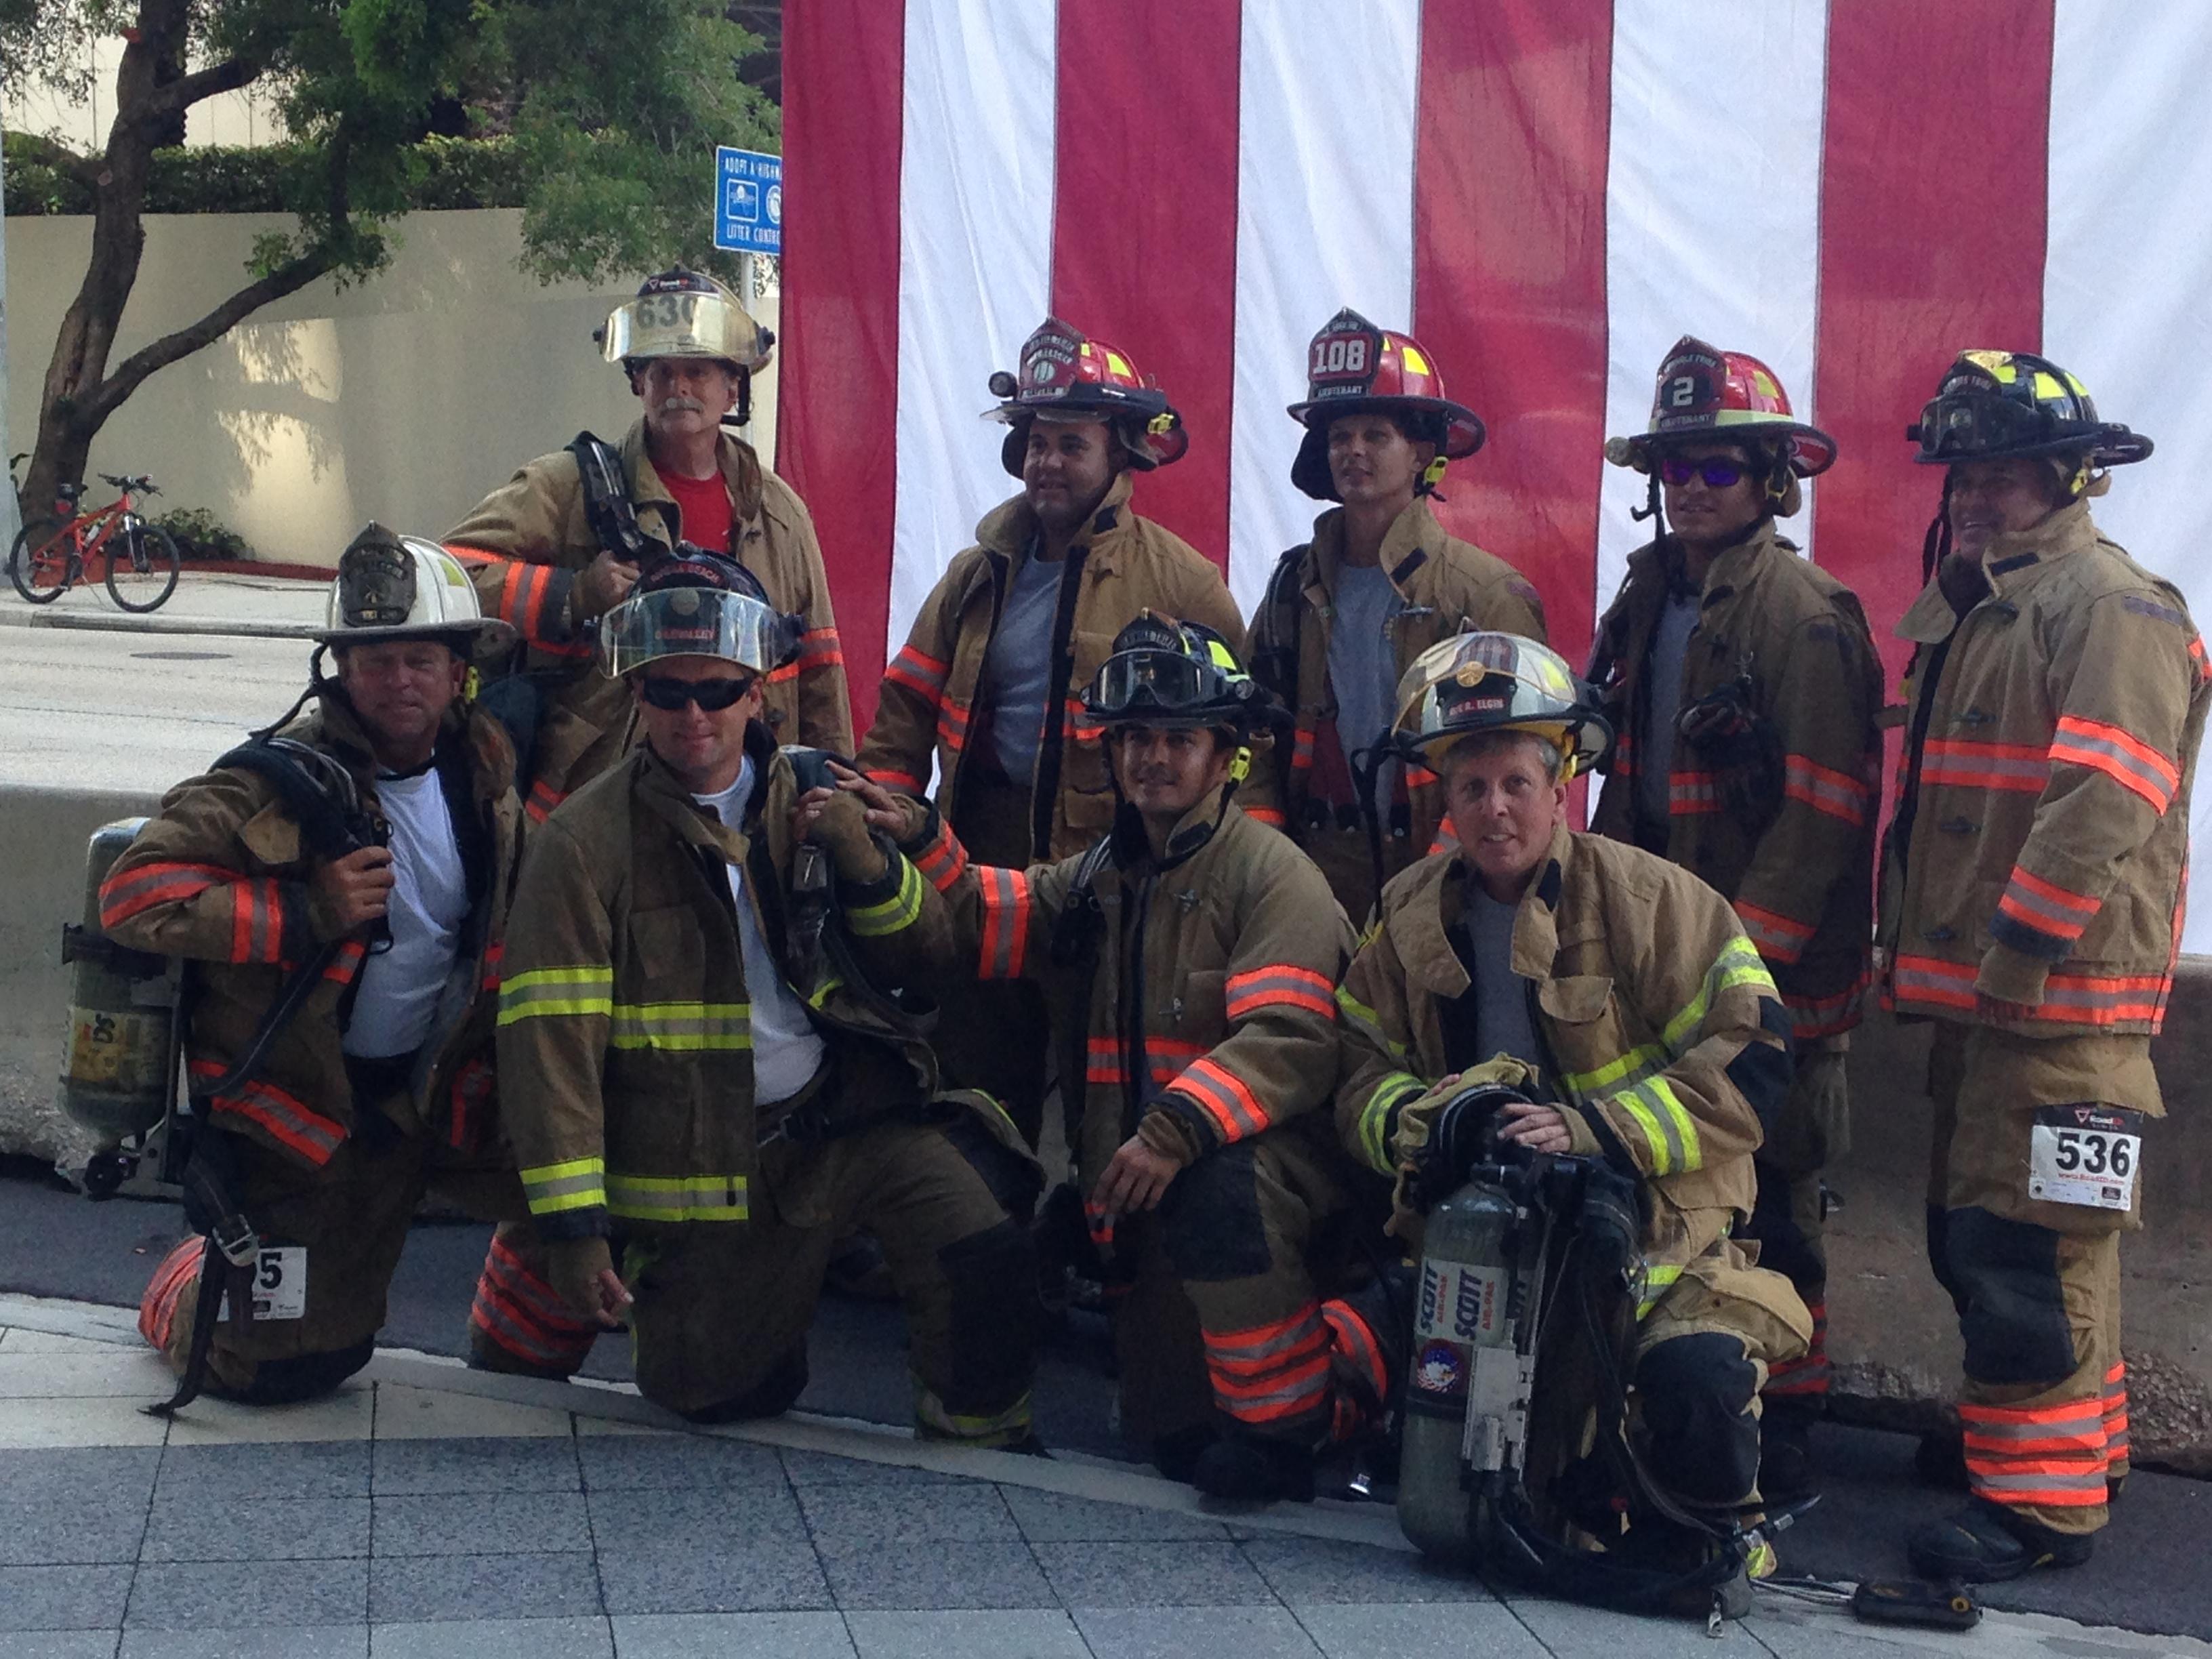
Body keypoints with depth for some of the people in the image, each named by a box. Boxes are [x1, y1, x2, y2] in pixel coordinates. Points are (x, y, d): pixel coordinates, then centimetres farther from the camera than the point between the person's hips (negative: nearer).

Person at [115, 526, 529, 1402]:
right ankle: (183, 1291, 35)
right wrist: (306, 912, -26)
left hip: (441, 1091, 5)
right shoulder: (282, 783, -18)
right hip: (301, 1109, -5)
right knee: (276, 1368, 0)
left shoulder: (483, 765, 1)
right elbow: (131, 894, -22)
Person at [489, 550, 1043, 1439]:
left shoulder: (812, 793, 5)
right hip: (703, 1163, -2)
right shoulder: (585, 839, -8)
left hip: (852, 1119, 2)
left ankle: (976, 1433, 6)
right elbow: (550, 1043, -11)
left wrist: (868, 862, -11)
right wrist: (573, 1226, -15)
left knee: (985, 1246, -22)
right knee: (712, 1396, 2)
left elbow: (914, 960, 10)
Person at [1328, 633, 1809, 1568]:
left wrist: (1595, 1129, -21)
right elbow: (1362, 1079, 9)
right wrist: (1425, 1114, -15)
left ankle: (1714, 1528, 6)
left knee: (1698, 1376, -32)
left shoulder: (1647, 897, -5)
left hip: (1651, 1227, -4)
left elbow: (1750, 1055, -11)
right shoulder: (1408, 919, 9)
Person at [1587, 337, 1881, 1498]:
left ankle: (1780, 1434, 9)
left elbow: (1825, 807, -14)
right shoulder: (1646, 599, 14)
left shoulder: (1801, 610, -10)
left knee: (1763, 1202, -2)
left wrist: (1741, 953, -16)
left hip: (1770, 968, -7)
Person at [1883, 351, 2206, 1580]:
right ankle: (2083, 1444, 32)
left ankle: (2044, 1500, -1)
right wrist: (1915, 944, 20)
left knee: (2028, 1249, -9)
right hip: (1973, 992, 10)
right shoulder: (1965, 612, 18)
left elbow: (2107, 804, -22)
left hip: (2065, 995, -10)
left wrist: (2015, 958, -24)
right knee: (1972, 1236, 18)